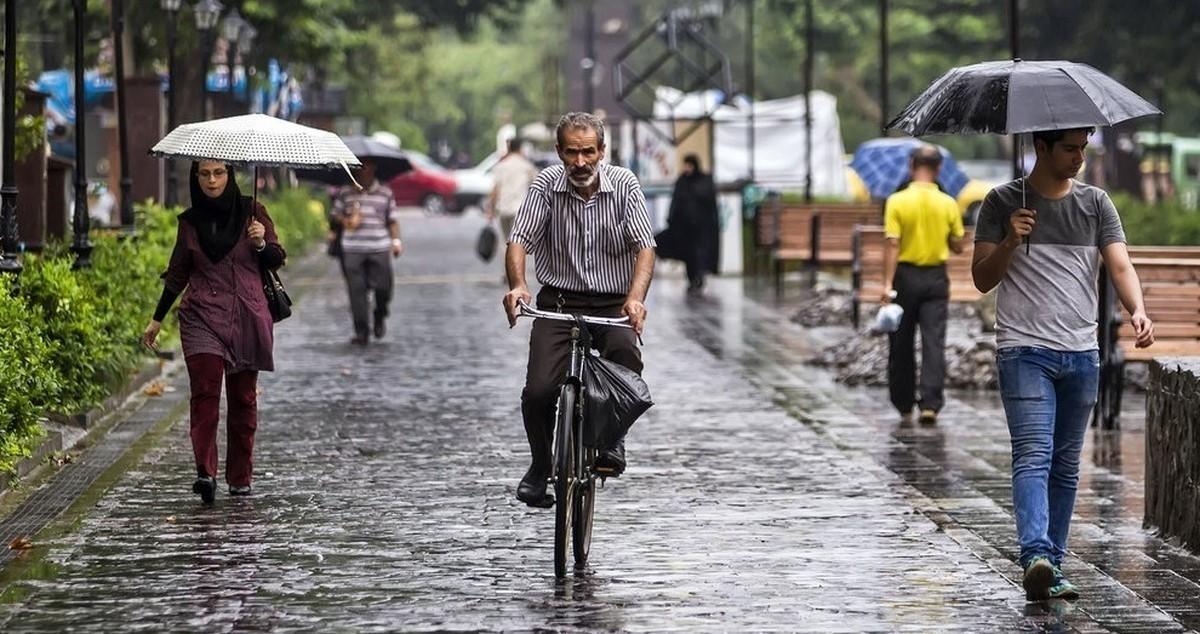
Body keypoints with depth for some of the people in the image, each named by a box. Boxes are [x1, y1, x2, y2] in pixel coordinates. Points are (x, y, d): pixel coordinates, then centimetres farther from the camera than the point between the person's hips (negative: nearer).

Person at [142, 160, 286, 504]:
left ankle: (240, 477, 15)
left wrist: (261, 244, -15)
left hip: (247, 317, 0)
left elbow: (277, 259, 6)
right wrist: (157, 319, 18)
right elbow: (177, 274, 17)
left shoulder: (251, 212, 4)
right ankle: (205, 473, -23)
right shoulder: (190, 221, 8)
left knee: (243, 396, 4)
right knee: (205, 390, -16)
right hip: (202, 317, 0)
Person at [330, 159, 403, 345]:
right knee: (357, 291, -3)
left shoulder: (385, 193, 8)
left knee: (383, 287, -5)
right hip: (352, 250, 0)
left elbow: (392, 220, 11)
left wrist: (396, 241, -2)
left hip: (379, 249, 0)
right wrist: (345, 220, -8)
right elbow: (335, 215, 14)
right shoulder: (345, 193, 8)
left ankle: (379, 317, 26)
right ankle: (360, 332, 3)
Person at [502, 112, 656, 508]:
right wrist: (517, 285, -33)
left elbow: (644, 247, -12)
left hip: (613, 304, 0)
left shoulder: (624, 185, -6)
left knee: (626, 356, -31)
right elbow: (519, 240, -12)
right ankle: (541, 465, 11)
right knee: (539, 391, -16)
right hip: (559, 303, 0)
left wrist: (635, 298, -31)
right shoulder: (546, 185, -6)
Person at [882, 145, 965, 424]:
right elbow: (957, 246, 5)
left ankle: (904, 407, 18)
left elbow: (893, 245, -13)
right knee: (934, 342, -1)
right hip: (936, 278, 1)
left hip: (906, 276, -1)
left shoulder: (897, 202, -8)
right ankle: (930, 404, -12)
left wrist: (888, 283, -14)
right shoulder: (948, 204, -2)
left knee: (901, 345, 10)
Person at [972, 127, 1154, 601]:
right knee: (1033, 456, -17)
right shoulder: (1003, 202, 2)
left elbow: (1120, 265, -1)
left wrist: (1137, 310, -20)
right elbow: (982, 279, 3)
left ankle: (1053, 566, 15)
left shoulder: (1096, 204, 10)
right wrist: (1010, 242, -16)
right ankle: (1035, 557, -30)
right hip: (1024, 350, -4)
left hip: (1082, 354, 4)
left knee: (1066, 465, 9)